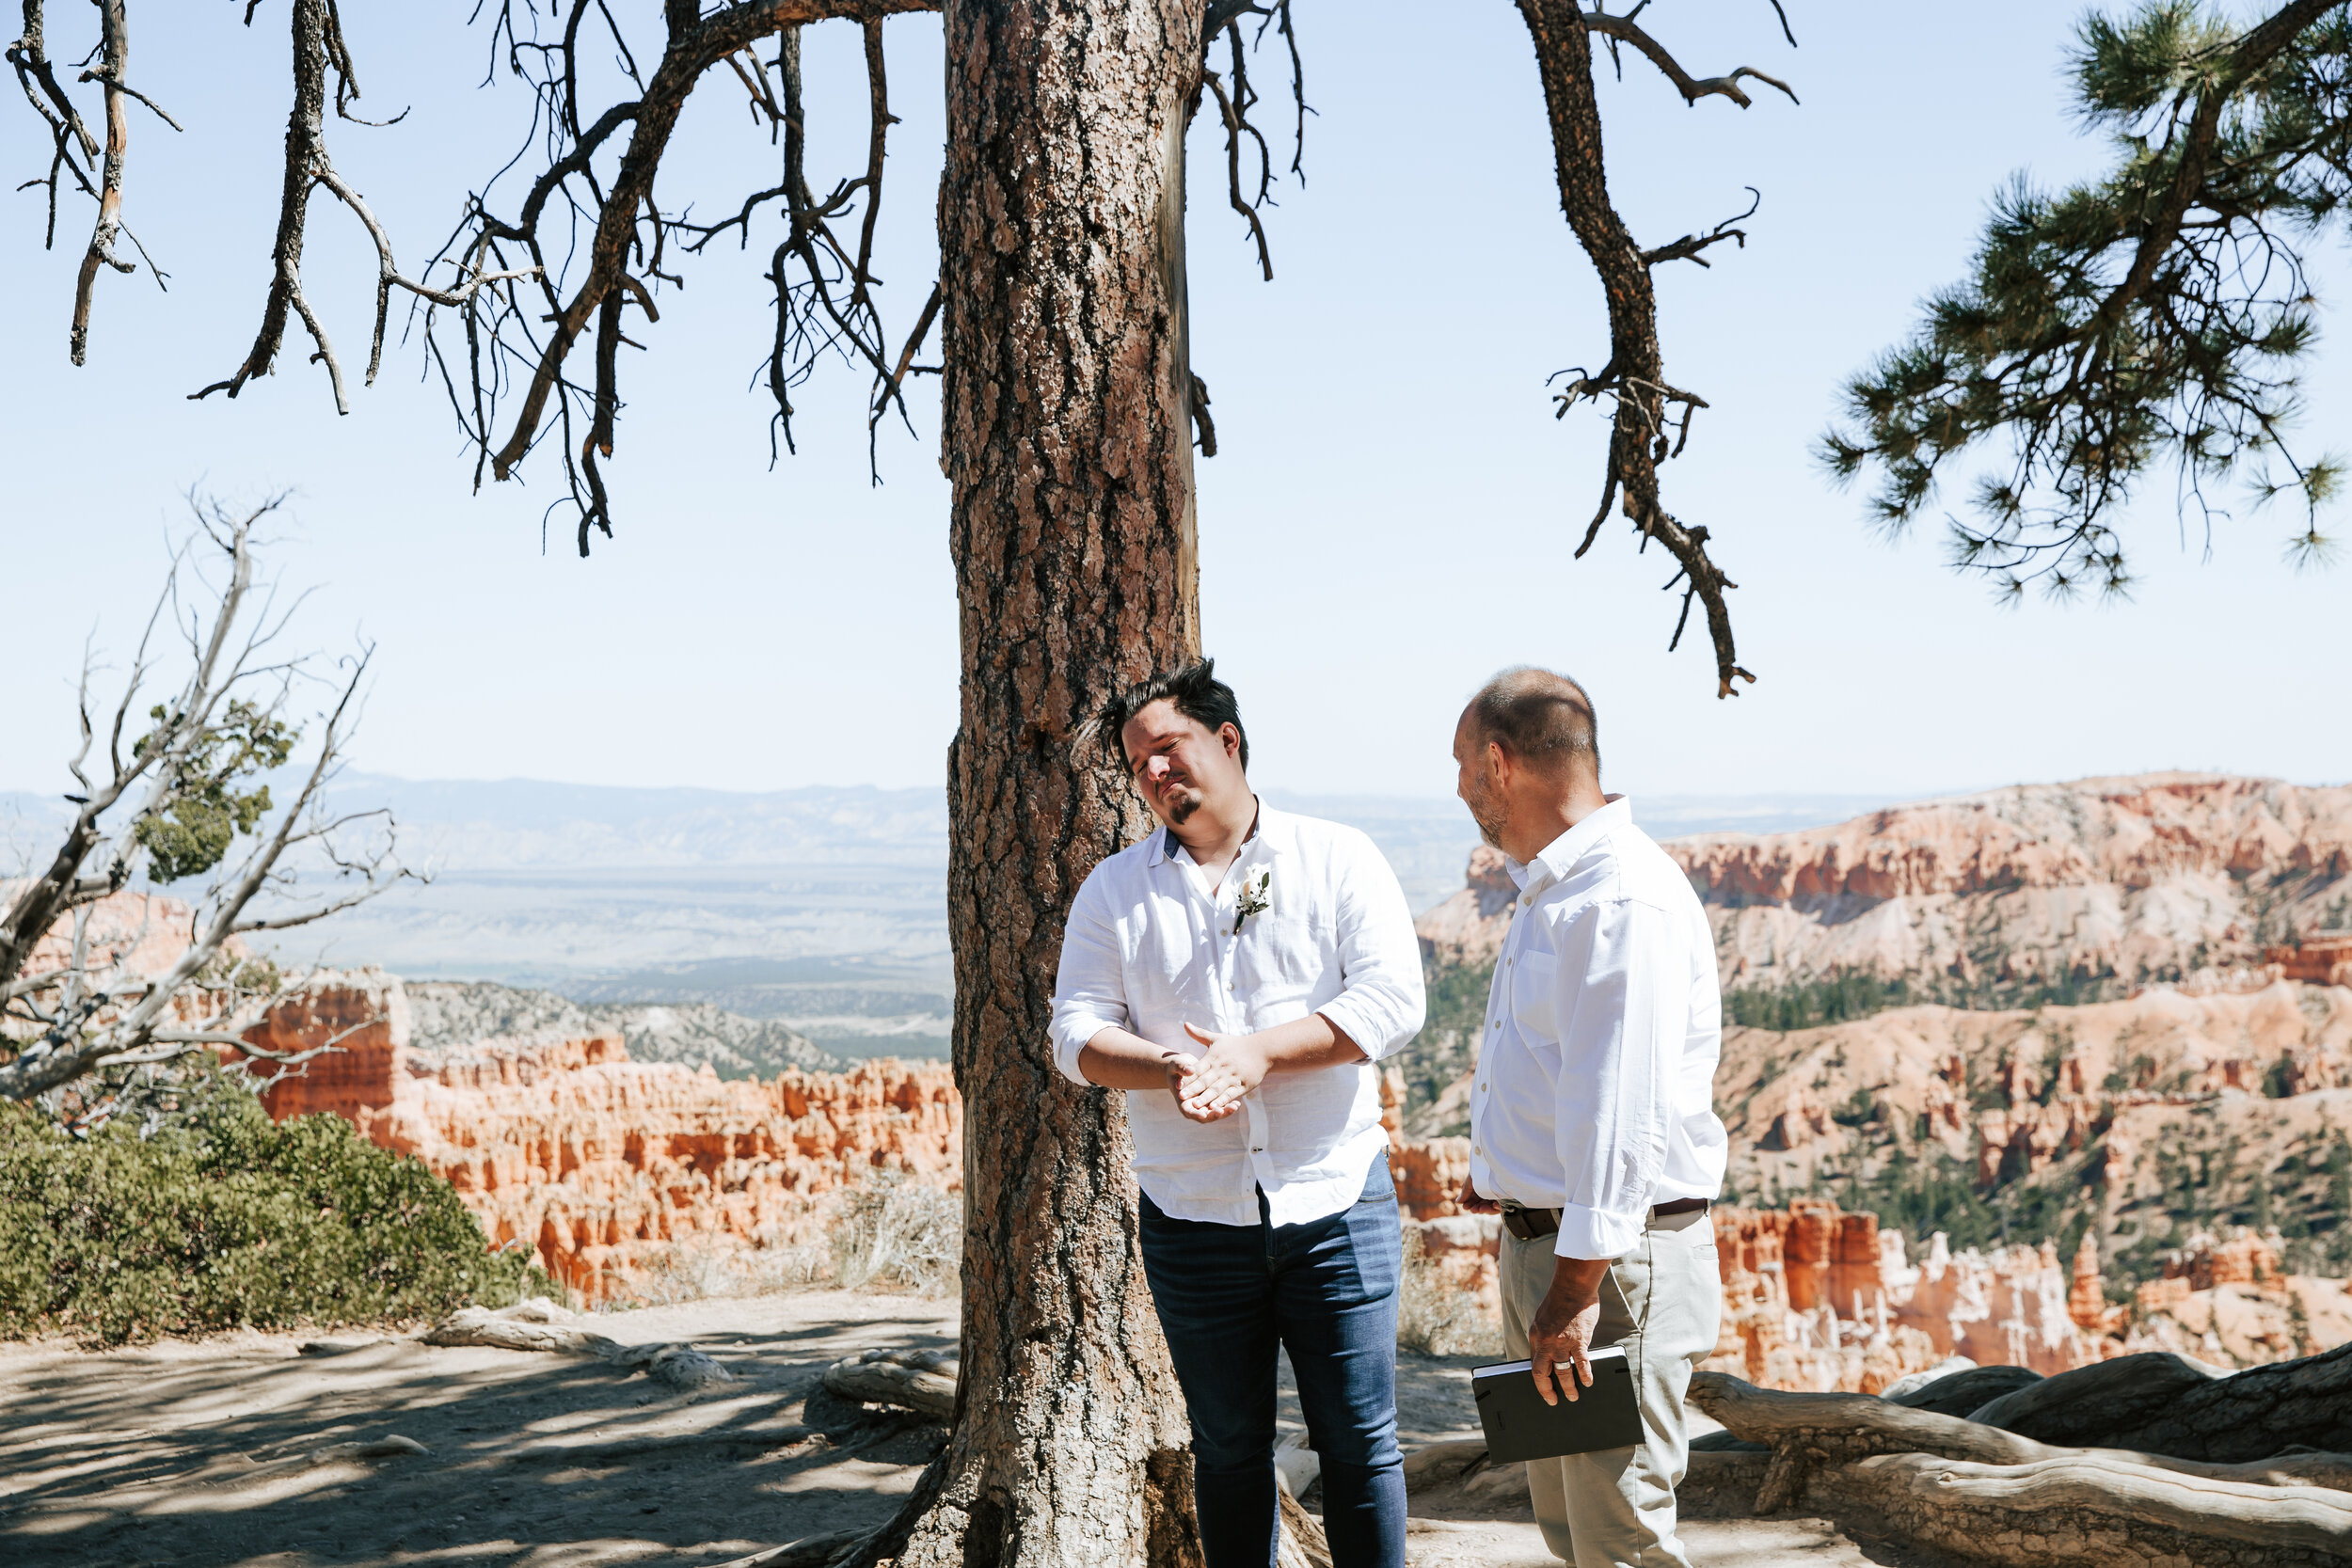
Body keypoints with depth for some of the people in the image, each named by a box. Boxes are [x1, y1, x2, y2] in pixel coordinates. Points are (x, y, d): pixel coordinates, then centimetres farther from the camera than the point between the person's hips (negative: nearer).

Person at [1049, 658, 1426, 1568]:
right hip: (1192, 1214, 2)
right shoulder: (1113, 892, 9)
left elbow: (1393, 1000, -8)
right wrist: (1168, 1067, -17)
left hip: (1335, 1199, -2)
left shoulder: (1336, 859, 2)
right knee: (1227, 1447, 11)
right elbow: (1077, 1034, 3)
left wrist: (1259, 1052, -17)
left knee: (1360, 1440, 2)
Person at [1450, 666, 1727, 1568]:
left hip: (1616, 1258, -11)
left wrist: (1578, 1287, -27)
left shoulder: (1625, 899, -20)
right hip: (1539, 1241, 11)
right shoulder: (1551, 889, 16)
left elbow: (1621, 1112, -26)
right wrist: (1499, 1171, 35)